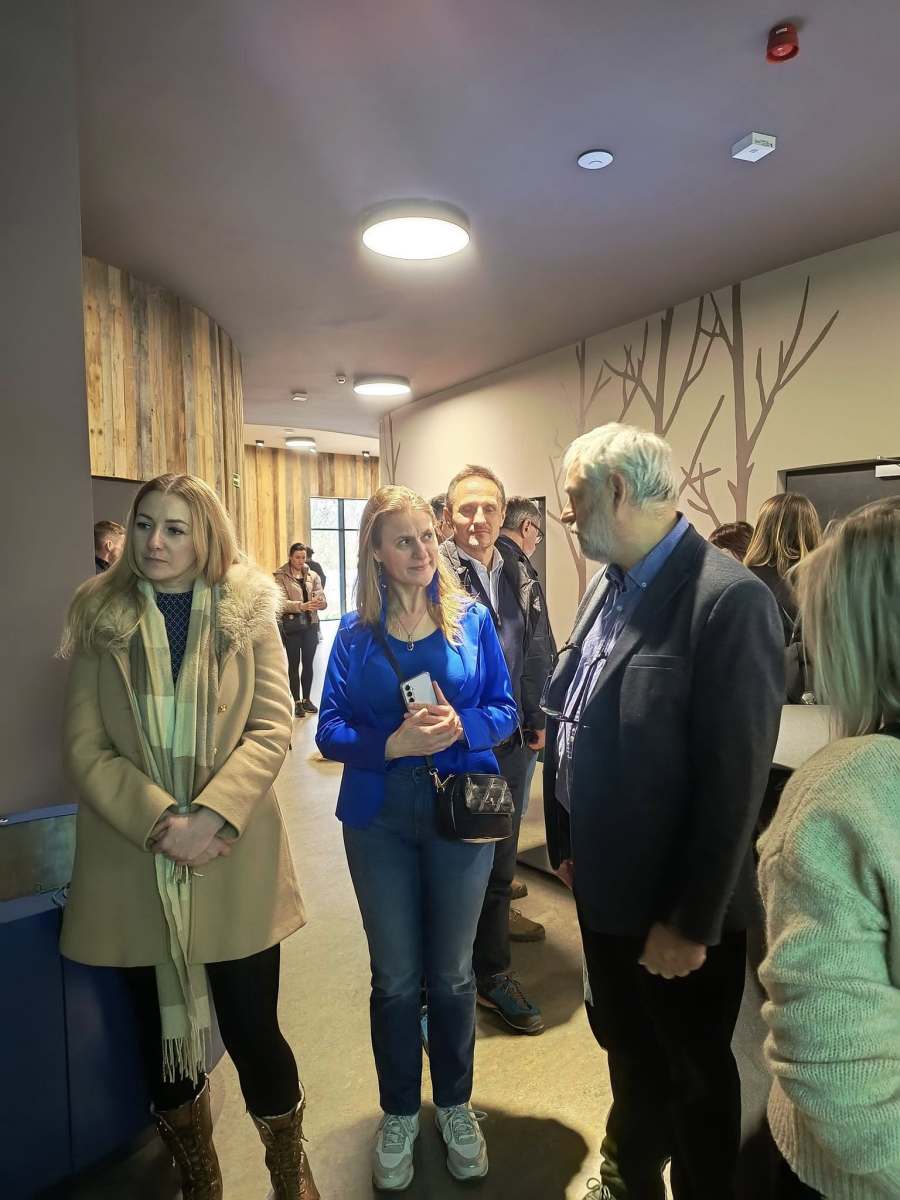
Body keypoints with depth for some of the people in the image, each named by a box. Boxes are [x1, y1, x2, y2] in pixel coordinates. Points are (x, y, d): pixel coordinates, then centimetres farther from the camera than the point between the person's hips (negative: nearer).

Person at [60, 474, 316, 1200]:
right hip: (132, 866, 2)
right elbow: (85, 748, -4)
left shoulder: (248, 615, -2)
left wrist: (211, 815, -21)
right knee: (162, 1034, 16)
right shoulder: (101, 619, 1)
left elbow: (273, 728, -8)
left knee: (252, 1029, 7)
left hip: (235, 863, -1)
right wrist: (158, 823, -16)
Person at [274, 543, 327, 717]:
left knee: (308, 663, 10)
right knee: (294, 664, 4)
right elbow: (282, 602, -14)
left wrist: (318, 602, -23)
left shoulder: (313, 575, 7)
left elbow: (323, 601, 1)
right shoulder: (281, 576, -3)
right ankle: (297, 702, 12)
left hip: (310, 624, 3)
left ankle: (307, 699, 24)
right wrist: (302, 606, -28)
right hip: (291, 625, -3)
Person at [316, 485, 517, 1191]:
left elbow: (505, 710, -2)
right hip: (380, 820, 0)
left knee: (452, 973, 16)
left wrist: (460, 727, -22)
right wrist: (394, 743, -24)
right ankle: (399, 1113, 39)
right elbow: (330, 732, -7)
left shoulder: (471, 620, -3)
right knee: (395, 978, 15)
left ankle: (455, 1105, 41)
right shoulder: (355, 634, -3)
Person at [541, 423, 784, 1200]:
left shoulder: (731, 599, -23)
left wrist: (690, 921, -16)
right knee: (628, 1050, 29)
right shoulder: (607, 585, 2)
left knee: (695, 1076, 19)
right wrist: (568, 844, 11)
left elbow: (734, 781, -22)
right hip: (604, 886, 8)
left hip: (676, 906, -7)